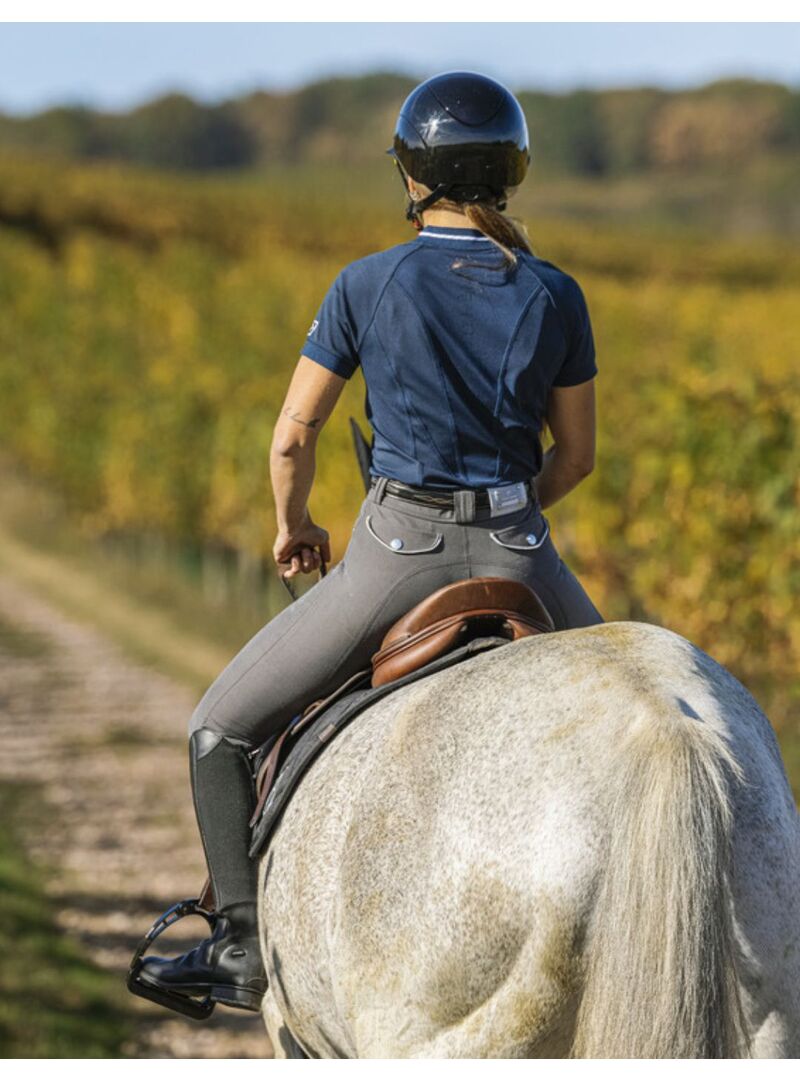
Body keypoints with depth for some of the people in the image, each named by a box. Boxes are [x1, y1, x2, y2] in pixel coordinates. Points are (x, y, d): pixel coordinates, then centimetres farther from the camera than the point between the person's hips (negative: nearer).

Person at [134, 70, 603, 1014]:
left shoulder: (368, 285, -4)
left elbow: (291, 442, 0)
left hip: (396, 553, -2)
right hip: (517, 554, 2)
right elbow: (576, 455, 10)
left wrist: (293, 529, 19)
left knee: (221, 730, 14)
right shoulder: (556, 296, 2)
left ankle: (244, 947, 8)